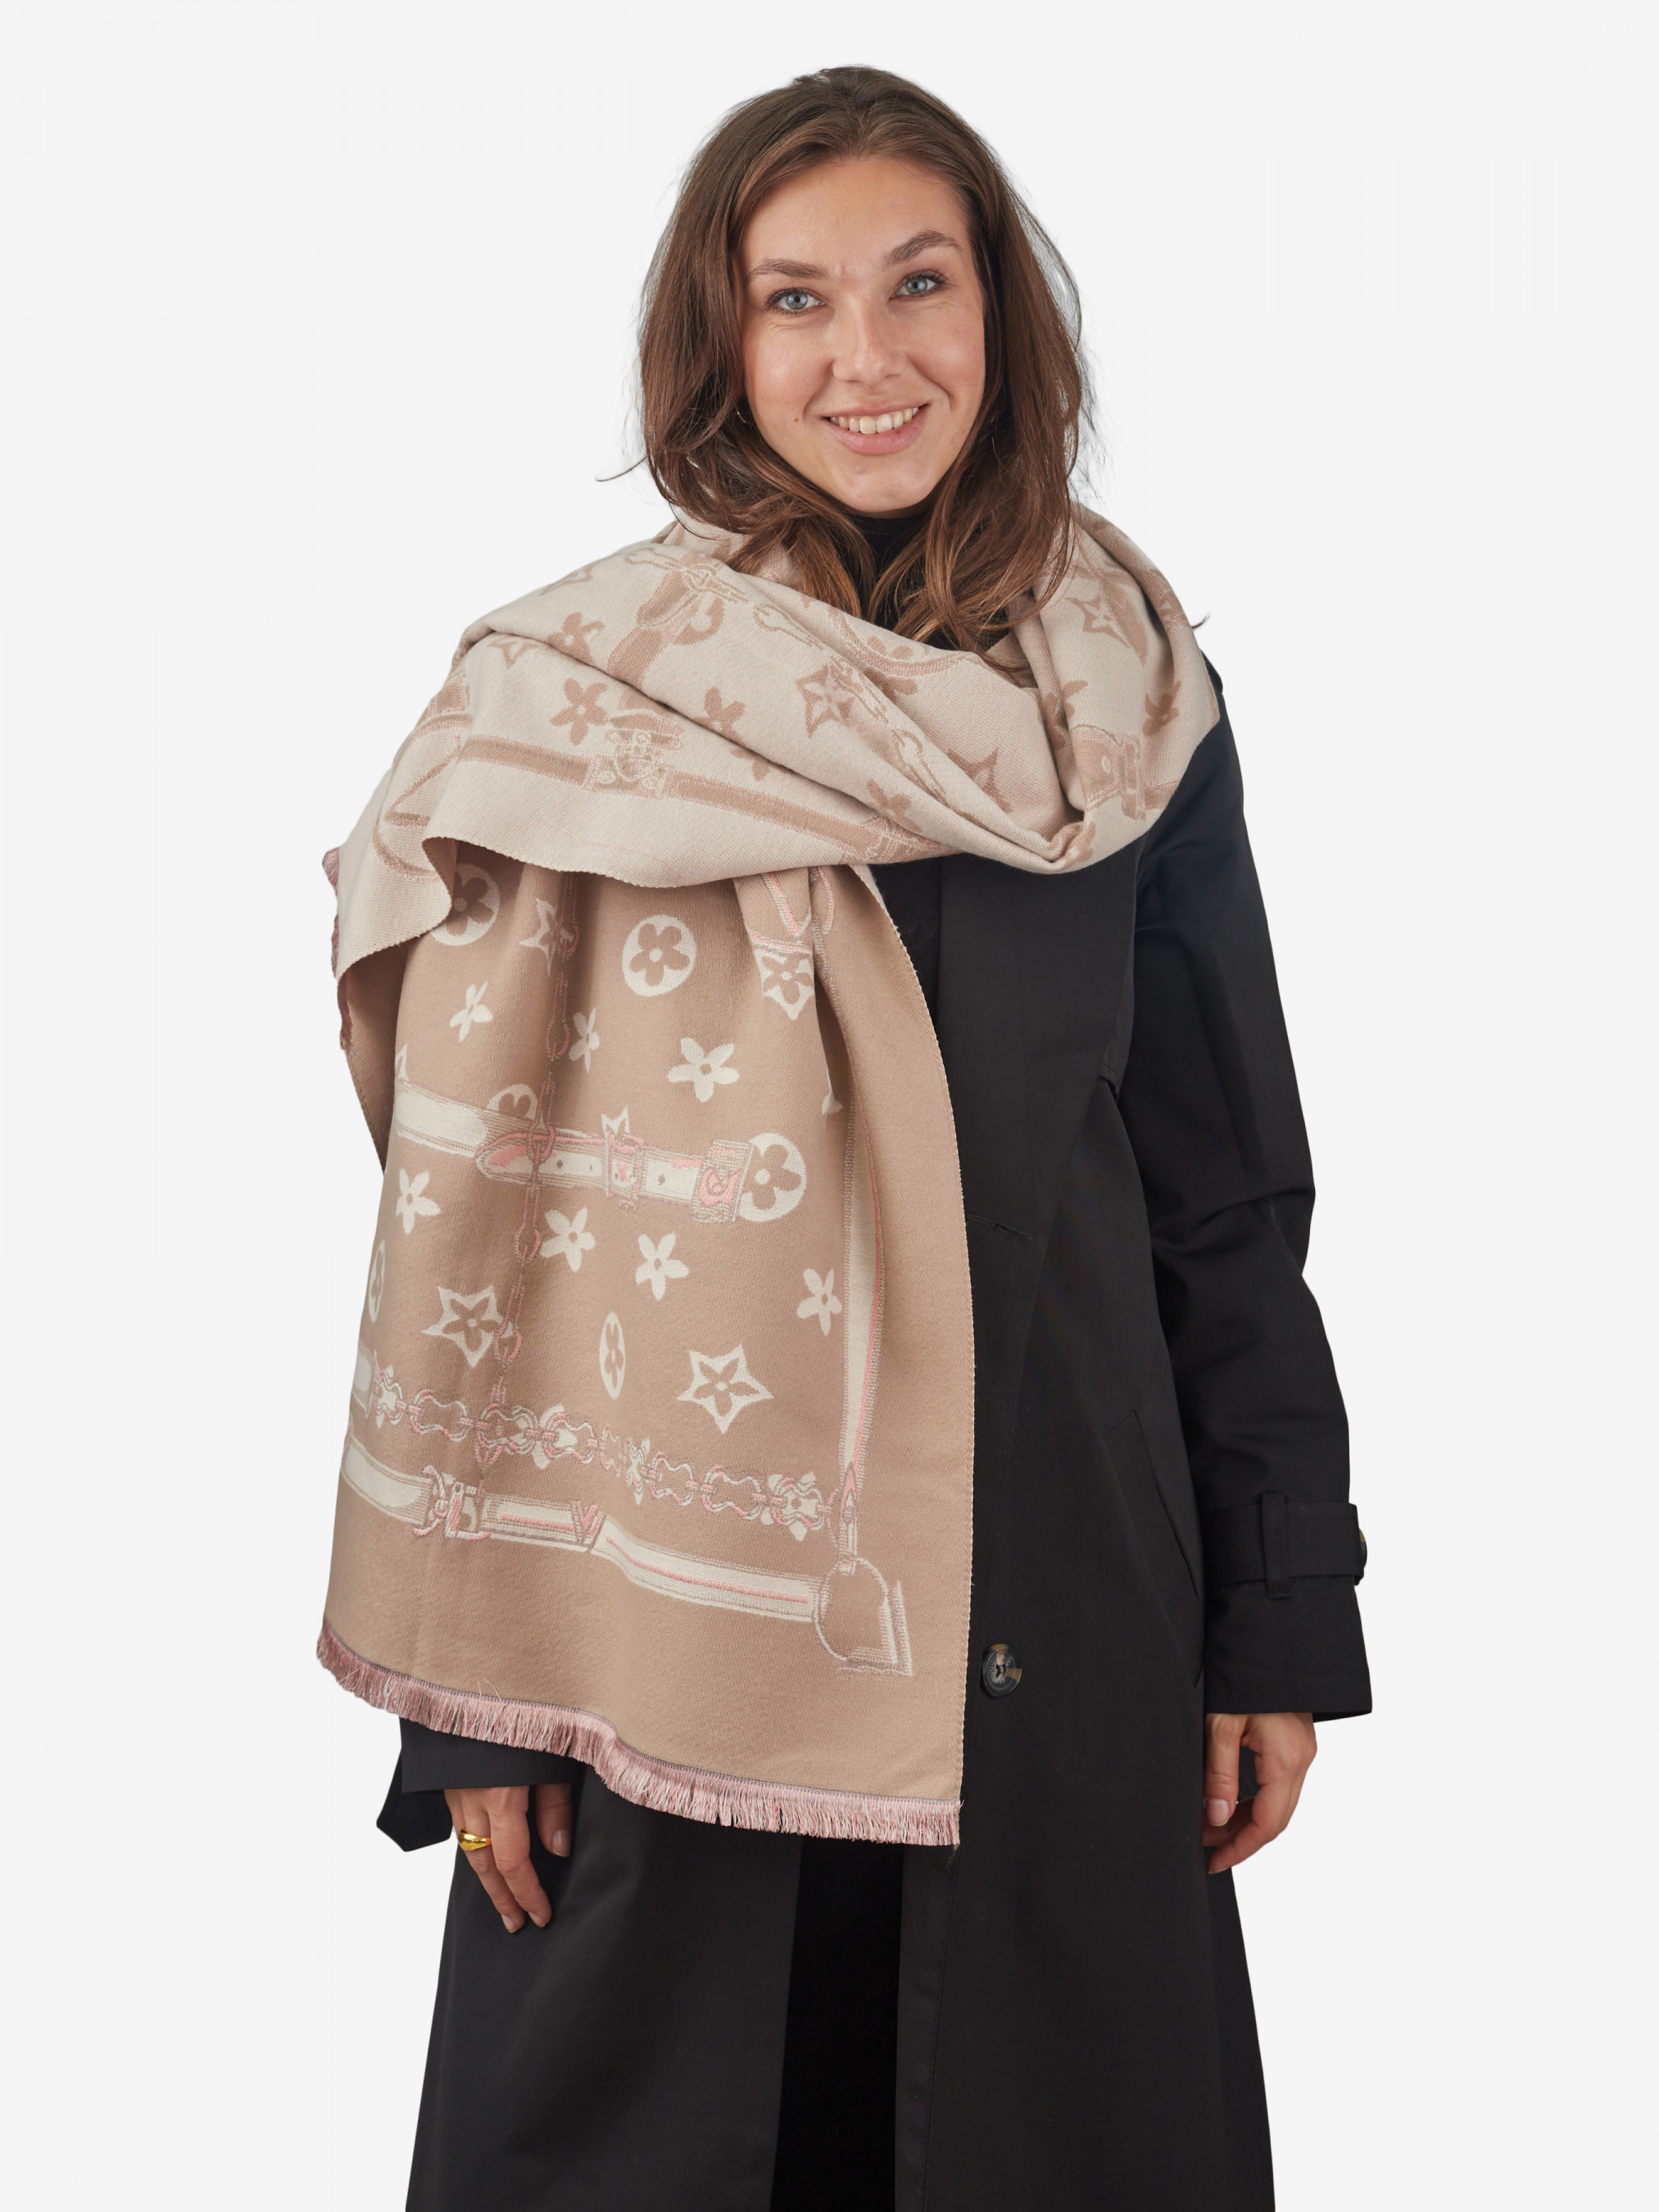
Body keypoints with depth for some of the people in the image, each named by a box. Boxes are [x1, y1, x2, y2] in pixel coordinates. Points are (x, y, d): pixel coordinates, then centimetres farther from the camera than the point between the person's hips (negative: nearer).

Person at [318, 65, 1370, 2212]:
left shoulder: (1127, 698, 2)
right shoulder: (568, 705, -6)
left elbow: (1234, 1186, 5)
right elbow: (466, 1210, -5)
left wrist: (1281, 1619, 3)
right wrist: (474, 1673, -7)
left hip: (1060, 1581, 2)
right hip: (680, 1574, -2)